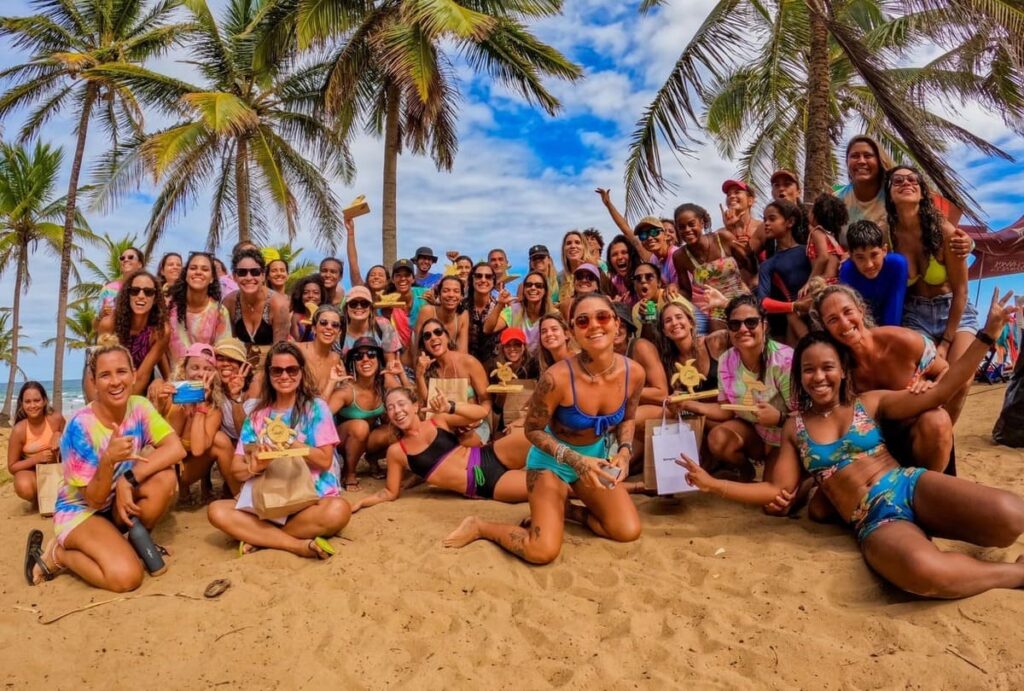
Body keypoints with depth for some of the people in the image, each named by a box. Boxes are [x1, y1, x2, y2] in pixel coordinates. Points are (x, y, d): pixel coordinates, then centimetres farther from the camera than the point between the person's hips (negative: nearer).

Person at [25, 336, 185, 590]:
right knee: (126, 576, -28)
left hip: (120, 503, 4)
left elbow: (176, 448, -23)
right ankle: (57, 554, 1)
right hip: (80, 510, -4)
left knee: (164, 478, -27)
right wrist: (109, 459, -40)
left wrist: (129, 478, -31)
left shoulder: (140, 407, -11)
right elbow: (94, 499, -21)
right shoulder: (80, 426, -23)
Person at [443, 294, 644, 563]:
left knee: (629, 531, -4)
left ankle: (566, 509, 21)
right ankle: (480, 526, 11)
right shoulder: (557, 377, -32)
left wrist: (625, 452, -15)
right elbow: (533, 430, -17)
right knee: (543, 551, -16)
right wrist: (576, 460, -28)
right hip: (552, 458, -5)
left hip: (596, 456, 5)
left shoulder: (634, 372, -17)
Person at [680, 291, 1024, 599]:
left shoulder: (869, 402, 13)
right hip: (874, 522, -1)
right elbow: (778, 489, 10)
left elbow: (939, 392, 6)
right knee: (923, 569, -37)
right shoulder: (796, 427, 13)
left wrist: (988, 333, 0)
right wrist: (712, 484, -1)